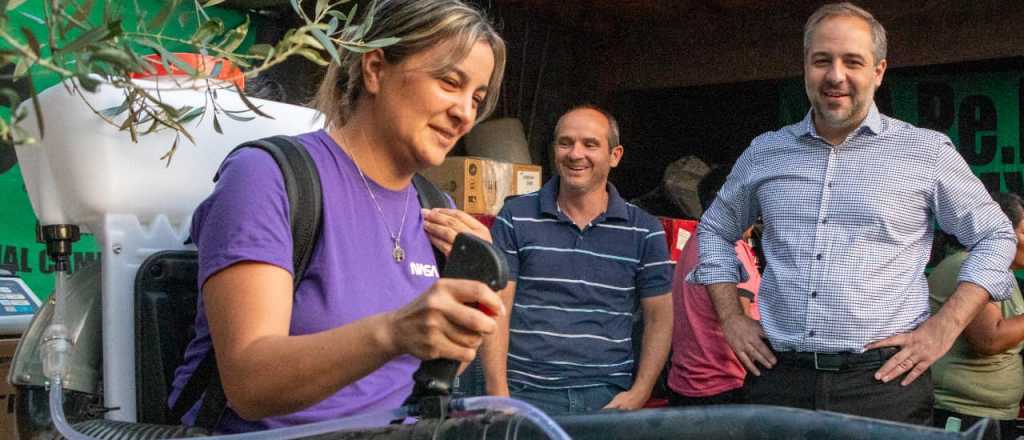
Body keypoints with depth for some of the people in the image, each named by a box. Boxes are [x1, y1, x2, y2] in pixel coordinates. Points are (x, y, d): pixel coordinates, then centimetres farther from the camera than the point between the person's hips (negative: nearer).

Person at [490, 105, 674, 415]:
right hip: (527, 393, -1)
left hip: (608, 396, 1)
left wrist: (638, 394, -3)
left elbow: (659, 318, 8)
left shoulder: (644, 231, 4)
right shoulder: (515, 218, 1)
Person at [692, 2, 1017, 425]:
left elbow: (995, 237, 9)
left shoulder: (927, 152, 2)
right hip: (779, 378, 2)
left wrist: (943, 328, -2)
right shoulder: (765, 152, 9)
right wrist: (731, 317, 10)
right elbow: (715, 229, 21)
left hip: (884, 380, -2)